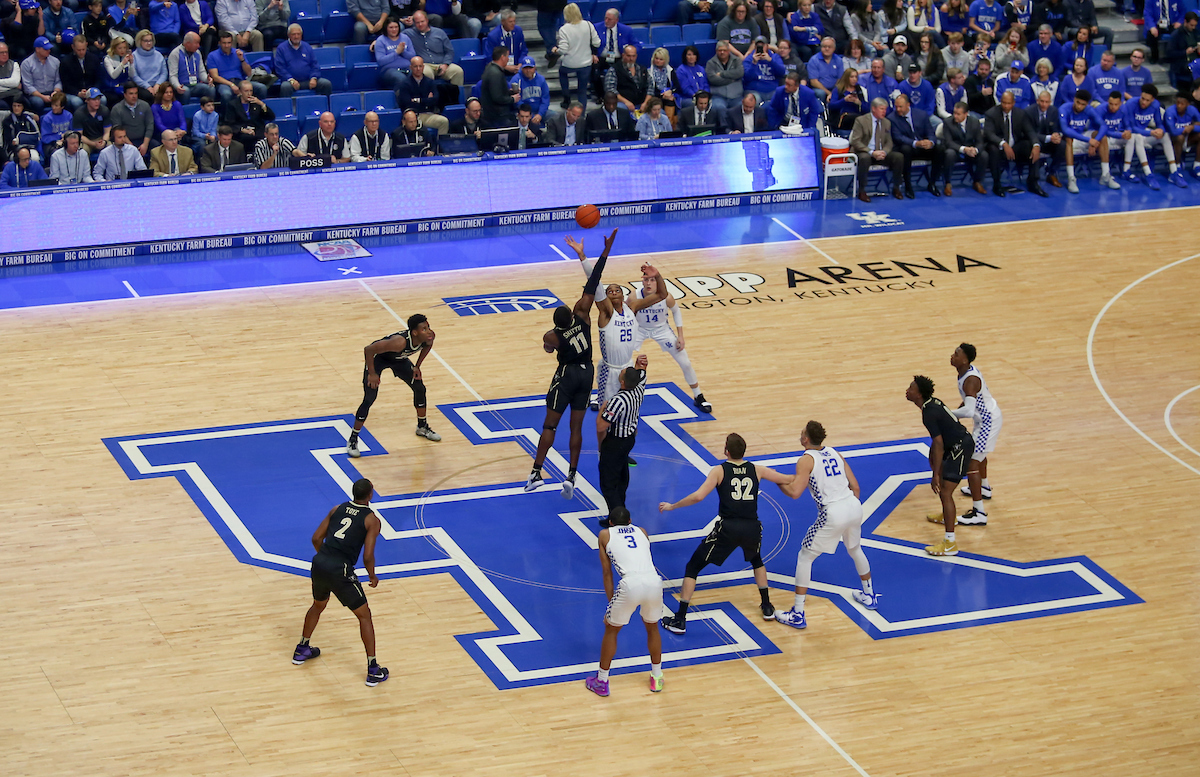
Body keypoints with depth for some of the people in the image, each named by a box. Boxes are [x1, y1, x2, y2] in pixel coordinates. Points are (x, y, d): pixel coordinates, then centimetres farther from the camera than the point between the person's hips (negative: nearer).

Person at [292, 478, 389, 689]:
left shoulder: (338, 509, 14)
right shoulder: (372, 520, -2)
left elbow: (316, 538, 13)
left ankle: (302, 650, 47)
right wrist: (372, 577, 10)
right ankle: (373, 670, 8)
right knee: (364, 616, 10)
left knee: (318, 606, 34)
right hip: (341, 571, -5)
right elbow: (367, 556, -8)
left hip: (319, 563, 5)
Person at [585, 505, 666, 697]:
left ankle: (601, 682, 28)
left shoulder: (605, 535, 20)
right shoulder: (641, 531, 28)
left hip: (631, 584, -3)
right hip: (654, 581, 3)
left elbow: (607, 572, 17)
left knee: (611, 629, 21)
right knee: (652, 627, 31)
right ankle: (657, 678, 40)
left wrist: (611, 601, 22)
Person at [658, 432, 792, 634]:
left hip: (728, 527, -4)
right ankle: (767, 607, 41)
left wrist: (671, 506, 0)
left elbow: (698, 496, -12)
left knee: (692, 568, 10)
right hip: (752, 527, 4)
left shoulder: (719, 471, 0)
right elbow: (789, 480, 18)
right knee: (756, 560, 39)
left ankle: (679, 620, 4)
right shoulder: (756, 470, 9)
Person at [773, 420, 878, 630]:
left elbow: (795, 492, -16)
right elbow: (855, 486, 14)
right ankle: (869, 596, 51)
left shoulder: (806, 460, -5)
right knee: (855, 549, 34)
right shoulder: (834, 453, 14)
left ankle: (797, 615, 6)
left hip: (832, 514, -7)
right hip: (854, 506, 7)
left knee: (805, 557, 7)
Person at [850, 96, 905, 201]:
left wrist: (884, 152, -15)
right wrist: (871, 152, -25)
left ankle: (895, 188, -4)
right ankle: (862, 191, -29)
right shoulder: (861, 120, -5)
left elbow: (889, 143, 11)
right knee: (865, 158, -40)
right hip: (864, 152, -5)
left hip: (880, 153, 5)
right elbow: (855, 141, -13)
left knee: (899, 156, -19)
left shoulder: (887, 123, 12)